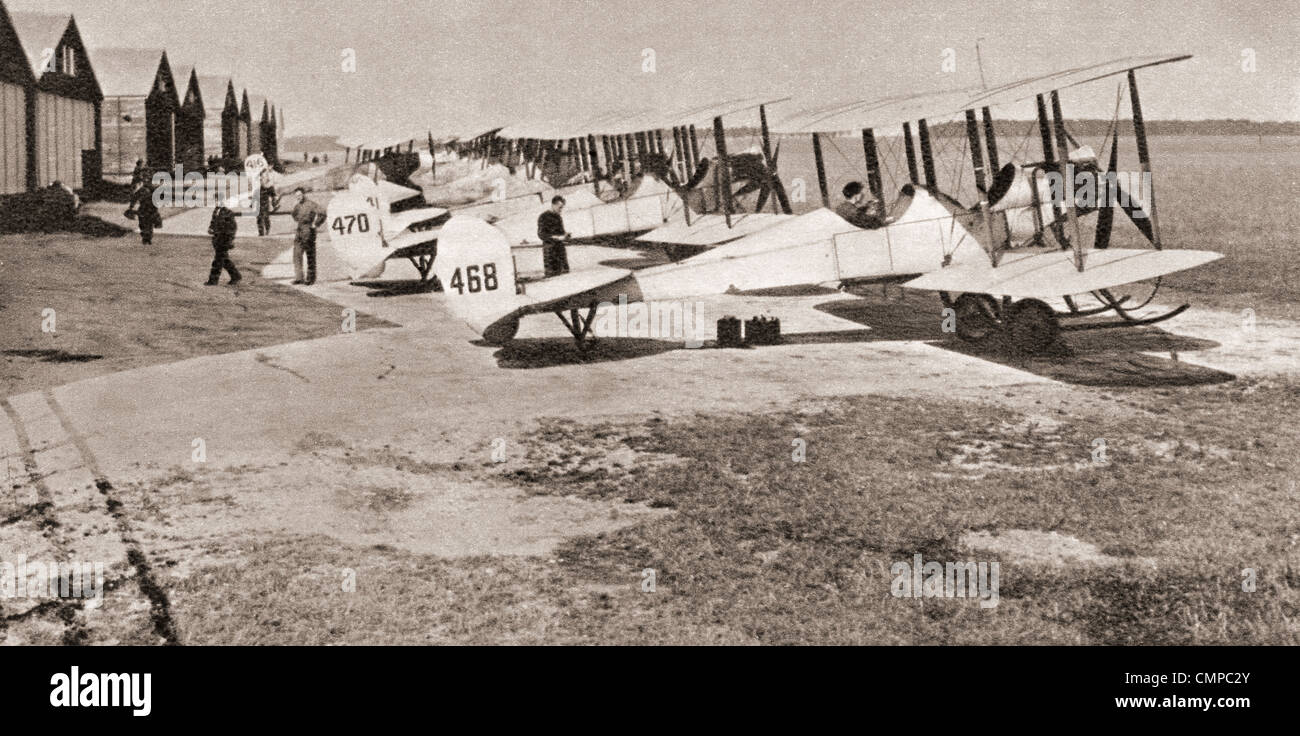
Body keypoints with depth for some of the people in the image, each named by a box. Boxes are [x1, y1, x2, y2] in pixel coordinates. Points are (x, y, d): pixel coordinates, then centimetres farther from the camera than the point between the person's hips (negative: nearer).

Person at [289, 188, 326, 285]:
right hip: (299, 232, 7)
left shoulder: (311, 205, -9)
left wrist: (315, 224, -15)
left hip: (309, 232, -7)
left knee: (310, 256, 0)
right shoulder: (297, 206, 13)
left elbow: (322, 213, -20)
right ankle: (298, 278, 0)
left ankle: (311, 278, 6)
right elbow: (295, 217, 32)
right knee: (297, 254, 0)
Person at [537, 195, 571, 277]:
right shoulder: (543, 217, -4)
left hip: (561, 249, 6)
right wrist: (558, 237, -20)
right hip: (550, 251, -6)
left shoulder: (559, 217, 16)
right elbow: (541, 235, -10)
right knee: (552, 275, -10)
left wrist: (566, 234, 3)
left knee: (566, 273, -5)